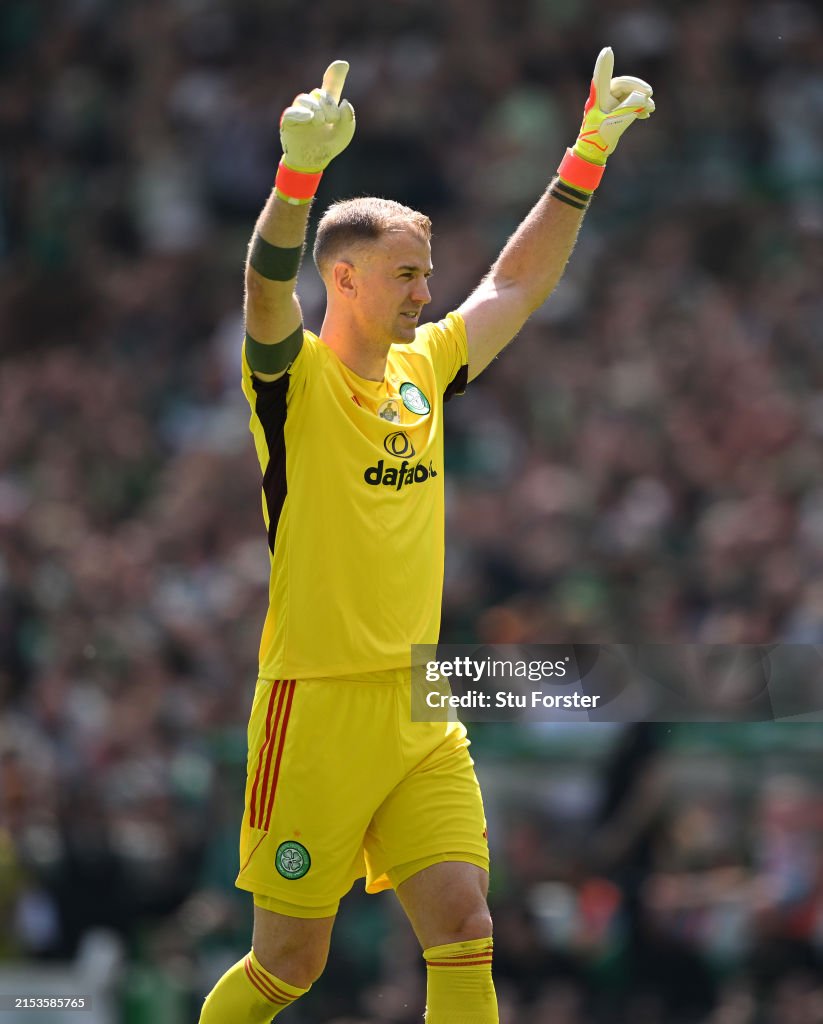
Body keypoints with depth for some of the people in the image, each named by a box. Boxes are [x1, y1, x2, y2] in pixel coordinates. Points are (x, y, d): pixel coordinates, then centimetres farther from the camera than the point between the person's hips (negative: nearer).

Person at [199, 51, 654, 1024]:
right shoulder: (296, 379, -6)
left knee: (463, 925, -8)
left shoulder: (425, 371, 12)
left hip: (421, 713, 6)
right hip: (317, 706, -5)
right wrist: (301, 168, -44)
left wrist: (589, 152, 11)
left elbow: (519, 281, 19)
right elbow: (267, 286, -26)